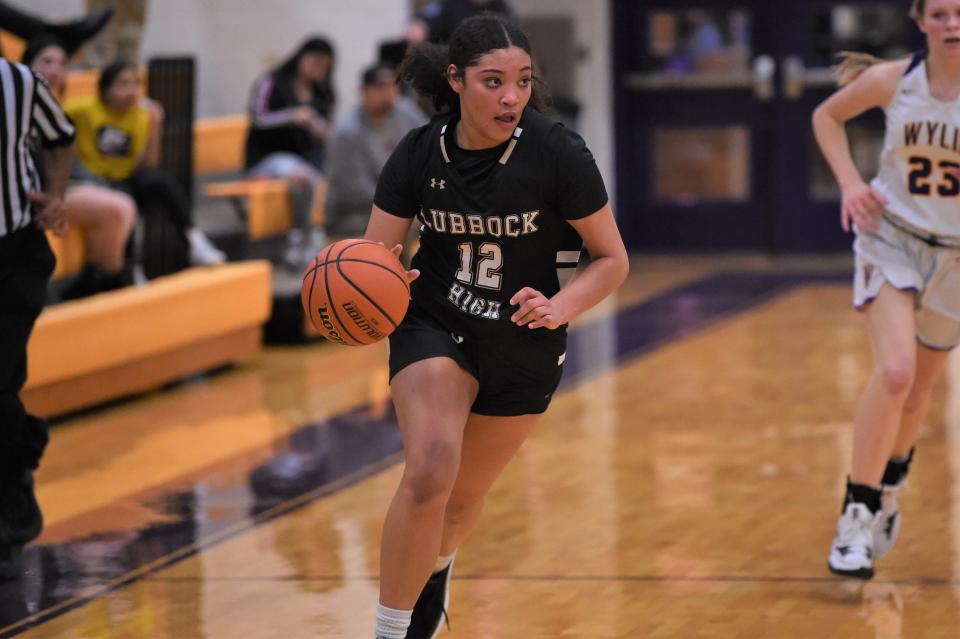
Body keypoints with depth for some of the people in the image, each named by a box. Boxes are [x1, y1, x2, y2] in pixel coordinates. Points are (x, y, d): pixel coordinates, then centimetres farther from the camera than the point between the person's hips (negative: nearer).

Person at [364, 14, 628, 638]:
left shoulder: (558, 152, -20)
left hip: (525, 345, 1)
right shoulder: (419, 153, -15)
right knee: (430, 473, -26)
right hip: (434, 328, -1)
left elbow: (612, 260, -13)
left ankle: (437, 567, 53)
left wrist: (560, 307, -31)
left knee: (464, 498, 16)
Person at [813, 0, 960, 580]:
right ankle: (858, 512, -15)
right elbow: (827, 116, 8)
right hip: (892, 237, -1)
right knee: (895, 371, -23)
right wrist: (850, 182, -6)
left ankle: (891, 484, 44)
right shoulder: (891, 81, -11)